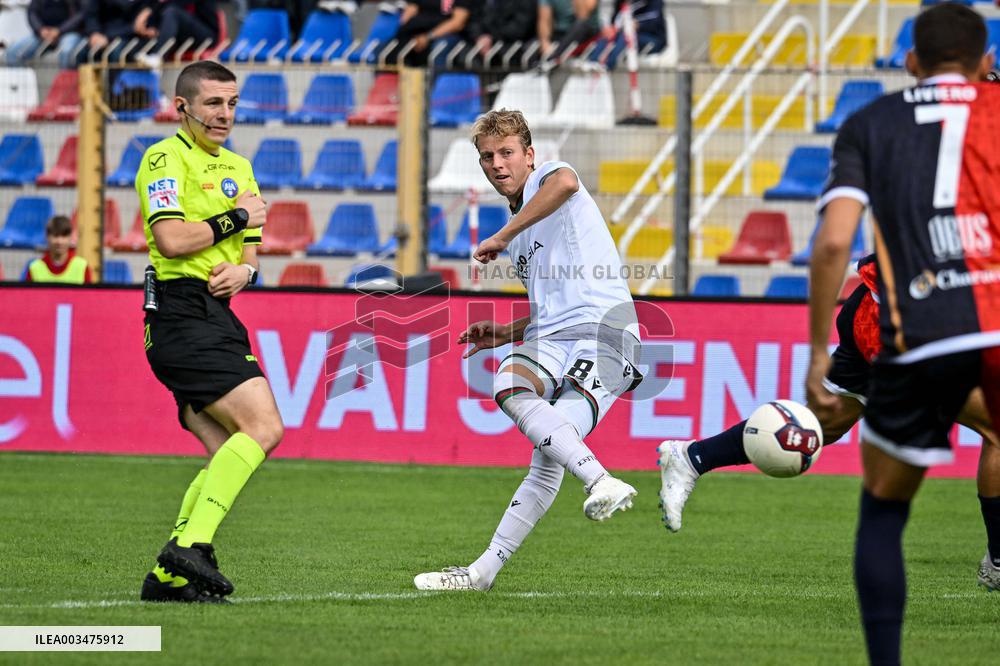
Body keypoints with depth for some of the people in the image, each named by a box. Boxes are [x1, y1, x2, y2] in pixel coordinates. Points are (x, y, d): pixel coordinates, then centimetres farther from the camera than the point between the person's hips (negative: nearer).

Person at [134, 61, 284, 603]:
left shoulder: (236, 167, 22)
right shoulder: (165, 159, -6)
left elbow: (251, 248, 23)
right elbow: (171, 238, -18)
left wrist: (244, 269, 0)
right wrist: (235, 218, -8)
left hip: (216, 316, 9)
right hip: (182, 316, -9)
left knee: (229, 457, 4)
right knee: (263, 425, -20)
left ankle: (168, 576, 6)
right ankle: (190, 543, -23)